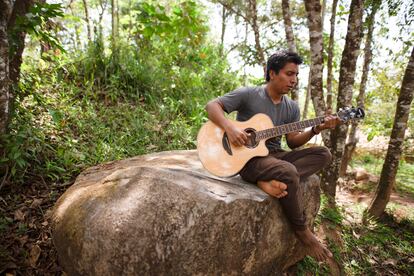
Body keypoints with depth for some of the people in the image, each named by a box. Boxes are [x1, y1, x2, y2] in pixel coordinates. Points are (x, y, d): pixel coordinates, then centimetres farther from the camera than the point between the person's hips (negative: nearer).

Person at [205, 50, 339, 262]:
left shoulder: (292, 108, 11)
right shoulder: (248, 95, -6)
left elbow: (293, 141, 10)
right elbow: (212, 105, -10)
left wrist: (316, 129, -6)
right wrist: (230, 128, -27)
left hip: (275, 155, 7)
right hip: (249, 158, -7)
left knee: (323, 154, -7)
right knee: (288, 172, -34)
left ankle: (271, 182, -26)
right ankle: (302, 230, -9)